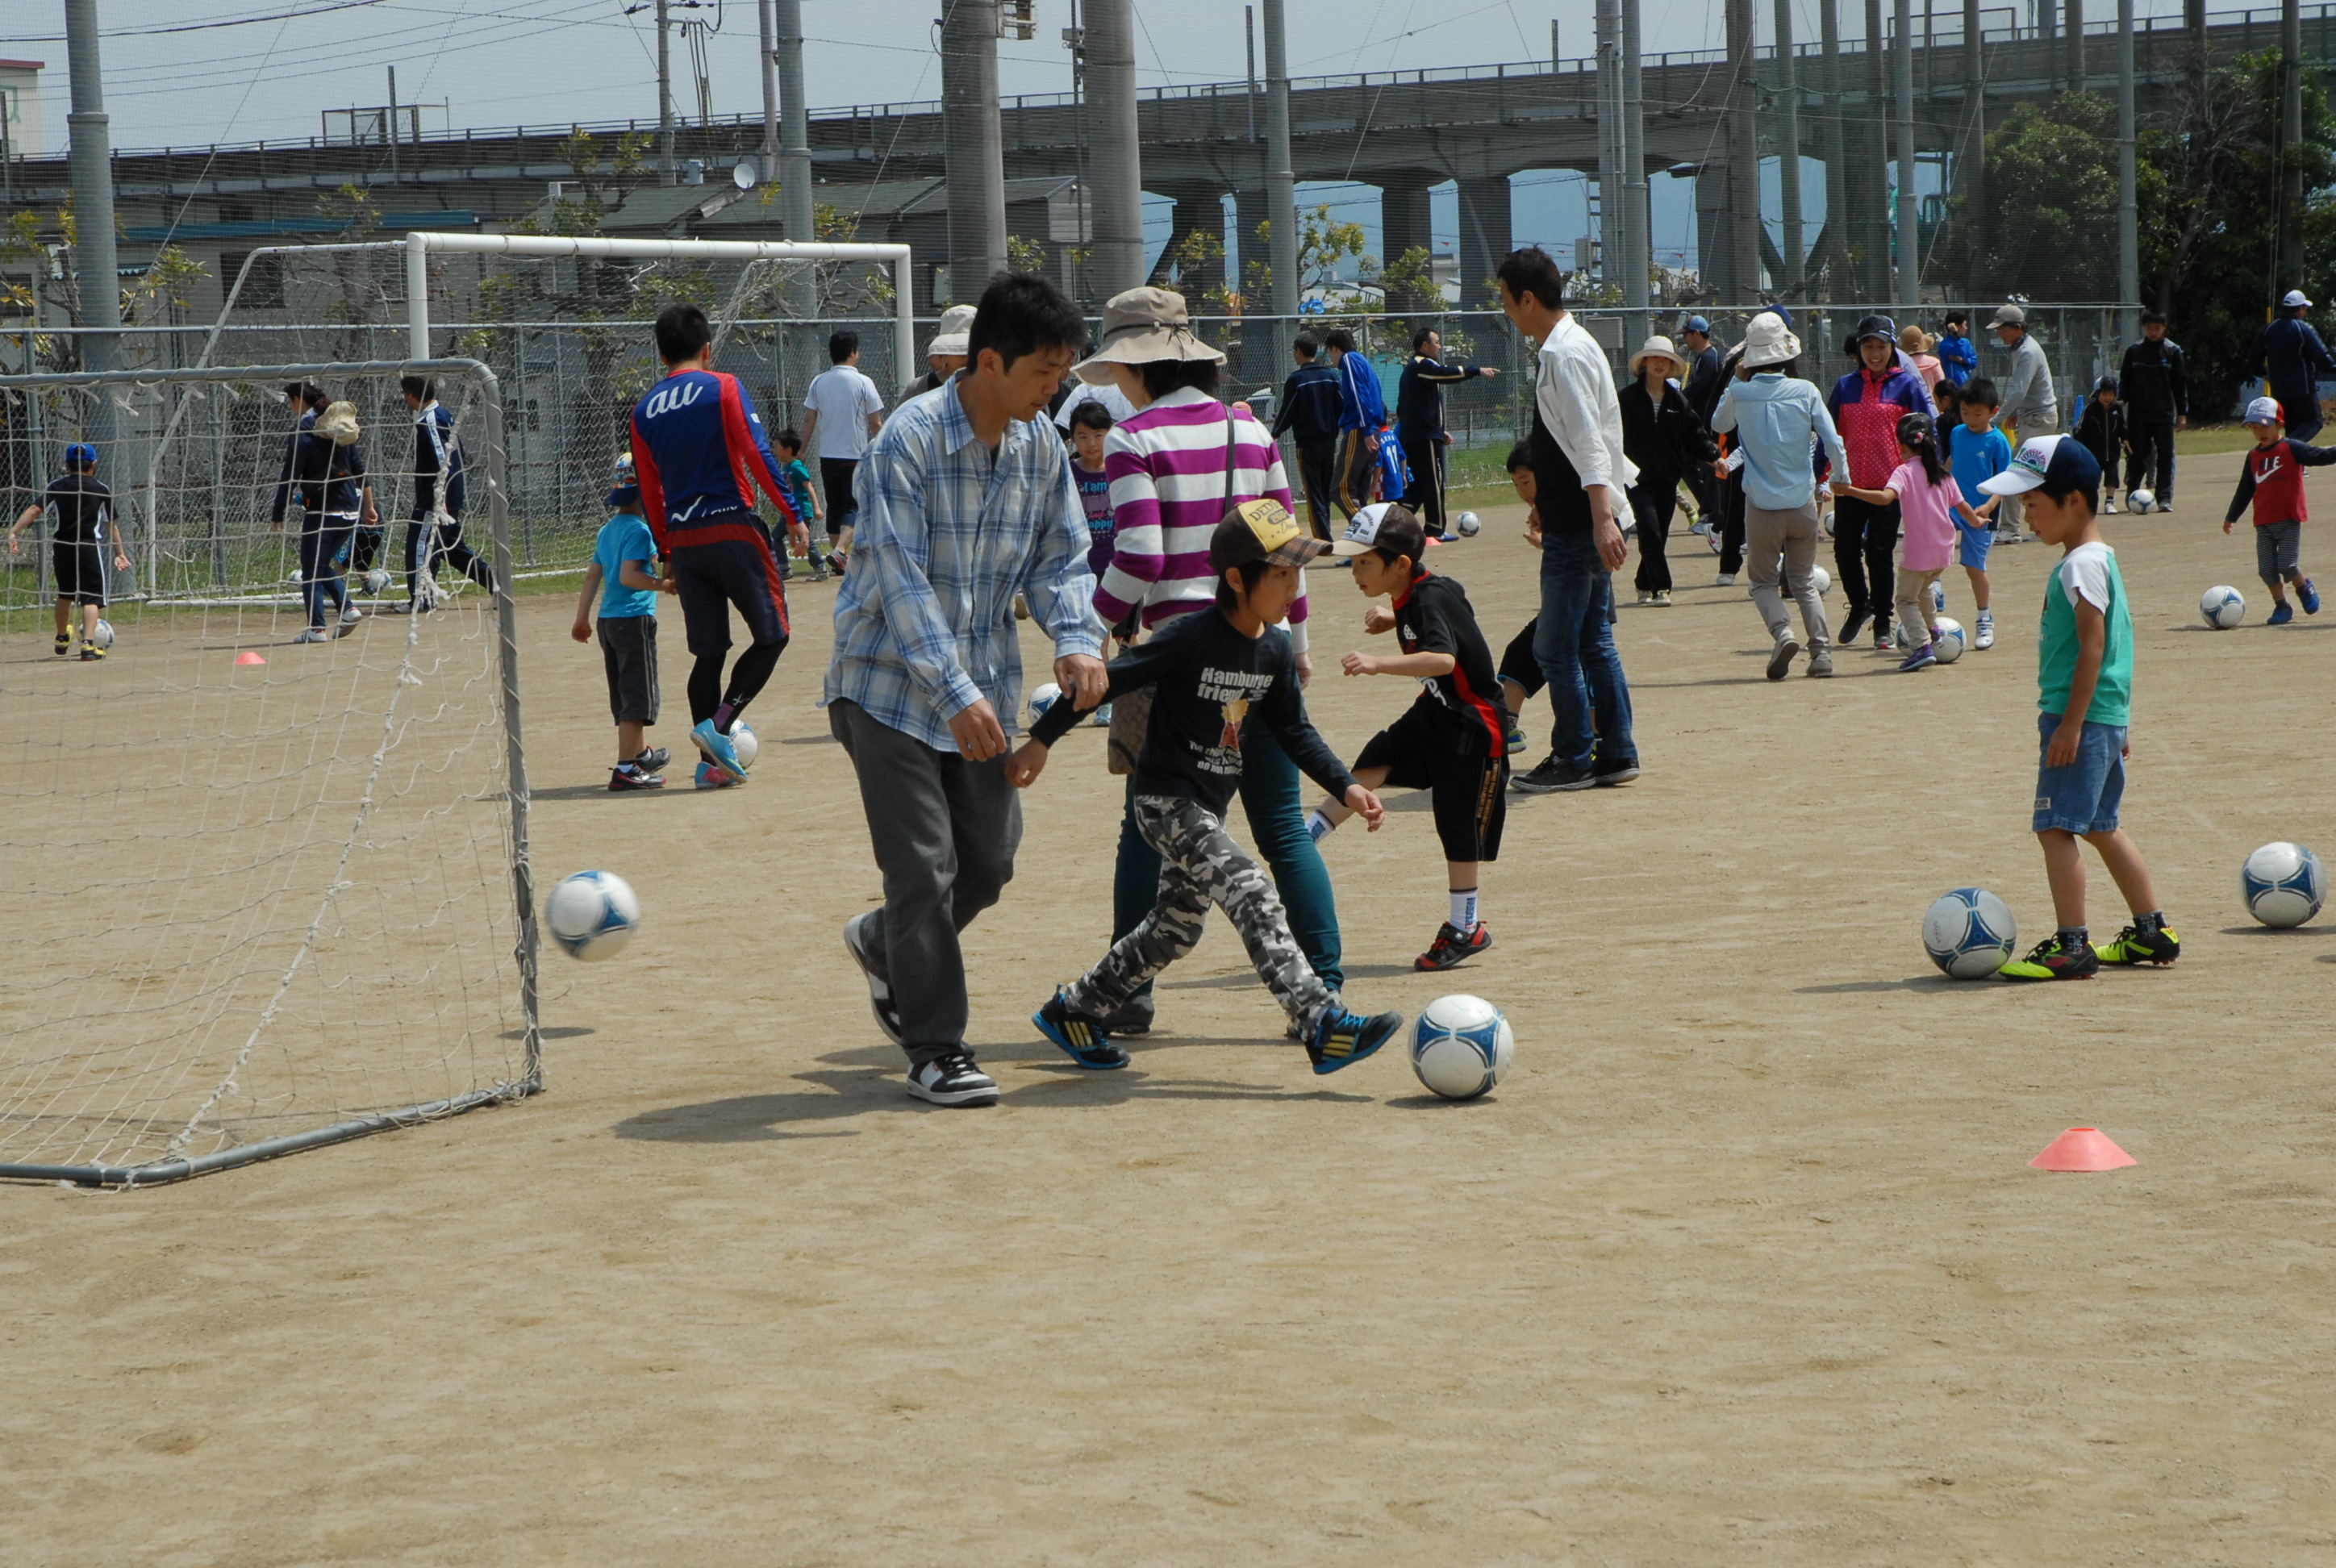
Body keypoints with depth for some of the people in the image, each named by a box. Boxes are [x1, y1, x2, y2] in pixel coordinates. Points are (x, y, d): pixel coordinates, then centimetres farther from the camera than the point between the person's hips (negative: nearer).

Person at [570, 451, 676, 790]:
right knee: (638, 695, -8)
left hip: (609, 619, 9)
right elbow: (628, 575, -23)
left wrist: (582, 618, 17)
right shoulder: (639, 530, -14)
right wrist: (662, 584, -22)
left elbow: (593, 575, 14)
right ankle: (626, 769, -13)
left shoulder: (607, 530, 13)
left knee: (623, 692, 21)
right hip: (635, 618, -9)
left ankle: (640, 753, 38)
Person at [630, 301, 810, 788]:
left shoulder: (644, 410, 11)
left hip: (683, 541, 5)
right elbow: (758, 456, -10)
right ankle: (718, 724, -13)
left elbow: (649, 492, 15)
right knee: (771, 634, 3)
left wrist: (667, 554, 23)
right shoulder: (723, 388, -3)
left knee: (708, 651, 10)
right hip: (733, 530, -5)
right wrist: (793, 515, -6)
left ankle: (711, 759, 6)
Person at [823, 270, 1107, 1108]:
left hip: (986, 684, 6)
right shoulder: (908, 439, -20)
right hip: (890, 683, -6)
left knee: (990, 860, 7)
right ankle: (934, 1047, 5)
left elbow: (1061, 557, 6)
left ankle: (883, 944, 36)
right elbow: (901, 575, -24)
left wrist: (1076, 637, -15)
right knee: (926, 865, -7)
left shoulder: (1042, 446, -1)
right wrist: (956, 693, -31)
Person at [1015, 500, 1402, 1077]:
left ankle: (1072, 1011, 32)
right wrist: (1041, 740, -14)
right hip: (1165, 799, -9)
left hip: (1209, 806, 9)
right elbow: (1108, 680, -16)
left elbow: (1295, 730, 12)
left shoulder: (1276, 649, 2)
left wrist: (1345, 786, 1)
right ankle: (1324, 1027, -27)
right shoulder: (1191, 638, -20)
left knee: (1175, 928, 16)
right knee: (1253, 898, -20)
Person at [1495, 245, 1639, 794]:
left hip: (1577, 524, -10)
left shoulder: (1565, 355, -17)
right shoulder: (1564, 348, 14)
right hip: (1575, 518, 10)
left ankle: (1574, 759, 4)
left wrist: (1602, 517, -32)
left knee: (1556, 647, -3)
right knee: (1594, 641, 13)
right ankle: (1616, 754, 16)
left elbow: (1590, 444, -25)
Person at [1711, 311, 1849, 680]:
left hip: (1761, 507, -1)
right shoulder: (1805, 391, -6)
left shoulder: (1740, 393, -7)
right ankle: (1822, 650, 2)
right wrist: (1842, 481, 11)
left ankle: (1782, 632, -14)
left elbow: (1719, 423, 15)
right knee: (1803, 581, 16)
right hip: (1803, 503, 1)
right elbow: (1832, 442, -5)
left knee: (1763, 582, 13)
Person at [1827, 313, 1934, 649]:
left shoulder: (1906, 383, 0)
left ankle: (1882, 625, 11)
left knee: (1879, 552, -2)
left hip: (1889, 483, -3)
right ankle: (1859, 605, 28)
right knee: (1845, 549, 2)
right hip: (1849, 483, 3)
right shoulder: (1845, 386, 8)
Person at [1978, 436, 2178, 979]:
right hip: (2106, 719, 11)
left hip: (2081, 716, -11)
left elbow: (2093, 645, -21)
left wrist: (2071, 723, -22)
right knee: (2100, 827, 18)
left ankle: (2071, 945, -11)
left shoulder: (2082, 564, -15)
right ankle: (2153, 932, 24)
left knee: (2056, 826, -10)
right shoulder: (2096, 557, 17)